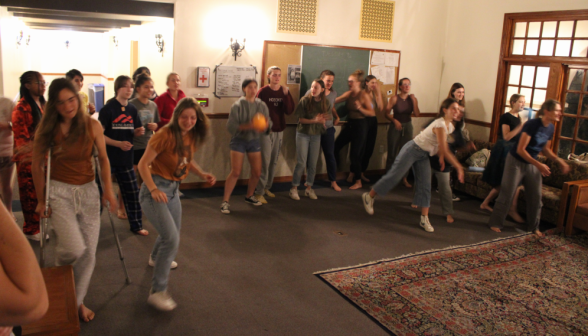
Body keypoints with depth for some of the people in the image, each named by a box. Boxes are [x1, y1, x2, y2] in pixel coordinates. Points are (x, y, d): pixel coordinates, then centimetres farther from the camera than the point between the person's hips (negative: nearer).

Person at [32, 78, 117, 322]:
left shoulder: (92, 126, -5)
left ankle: (78, 301, 26)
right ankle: (59, 274, 18)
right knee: (74, 248, -19)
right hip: (60, 191, -2)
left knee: (89, 253, 4)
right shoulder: (48, 129, -6)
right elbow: (37, 166, 3)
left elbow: (103, 158, 5)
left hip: (88, 191, 2)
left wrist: (108, 189, -3)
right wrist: (41, 200, 6)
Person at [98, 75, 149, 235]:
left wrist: (138, 132, -7)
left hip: (126, 159, 5)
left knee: (132, 192, 10)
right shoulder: (108, 109, -9)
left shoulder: (132, 109, 6)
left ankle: (136, 225, 23)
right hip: (107, 158, -5)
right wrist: (118, 143, -24)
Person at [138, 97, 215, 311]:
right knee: (171, 238, -19)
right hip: (156, 189, -8)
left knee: (174, 233, 26)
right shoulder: (166, 135, -20)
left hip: (174, 189, 8)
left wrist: (202, 174, 1)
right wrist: (153, 189, -33)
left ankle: (156, 258, 58)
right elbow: (143, 163, -20)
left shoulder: (192, 136, 2)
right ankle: (157, 291, -8)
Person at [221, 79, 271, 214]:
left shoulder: (262, 105, 1)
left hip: (254, 140, 5)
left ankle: (249, 196, 30)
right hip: (239, 140, -4)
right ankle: (225, 201, 0)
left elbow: (268, 125, 1)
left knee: (257, 172, 7)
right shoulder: (238, 105, -11)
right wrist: (248, 126, -29)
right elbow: (231, 125, -16)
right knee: (235, 172, -9)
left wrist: (266, 125, -23)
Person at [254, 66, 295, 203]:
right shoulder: (263, 91, -5)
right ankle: (259, 192, -3)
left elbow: (289, 111, -5)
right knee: (265, 161, -8)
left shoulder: (284, 91, 6)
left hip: (279, 131, 5)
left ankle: (267, 187, 24)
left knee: (274, 161, 11)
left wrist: (286, 95, -16)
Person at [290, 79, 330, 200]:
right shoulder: (305, 100, -11)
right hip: (303, 134, -3)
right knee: (301, 163, -4)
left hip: (316, 135, 4)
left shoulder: (325, 102, 0)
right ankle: (294, 188, 8)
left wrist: (323, 121, -7)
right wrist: (314, 120, -22)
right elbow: (301, 119, -9)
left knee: (313, 164, 7)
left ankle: (309, 188, 20)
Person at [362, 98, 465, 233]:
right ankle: (369, 196, 15)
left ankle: (425, 219, 5)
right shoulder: (440, 125, -24)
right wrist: (458, 167, -24)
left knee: (425, 186, 2)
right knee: (394, 175, -3)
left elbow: (444, 147, 16)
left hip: (424, 156, 9)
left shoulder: (450, 126, 4)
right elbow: (444, 150, -27)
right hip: (412, 150, -9)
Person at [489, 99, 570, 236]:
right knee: (507, 194, -1)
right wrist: (539, 164, -28)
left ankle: (533, 226, 23)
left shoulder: (551, 128, 0)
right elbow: (520, 150, -25)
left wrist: (559, 160, 1)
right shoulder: (532, 125, -24)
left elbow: (545, 149, 15)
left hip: (532, 164, 7)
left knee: (536, 196, 8)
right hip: (516, 162, -7)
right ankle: (495, 223, 12)